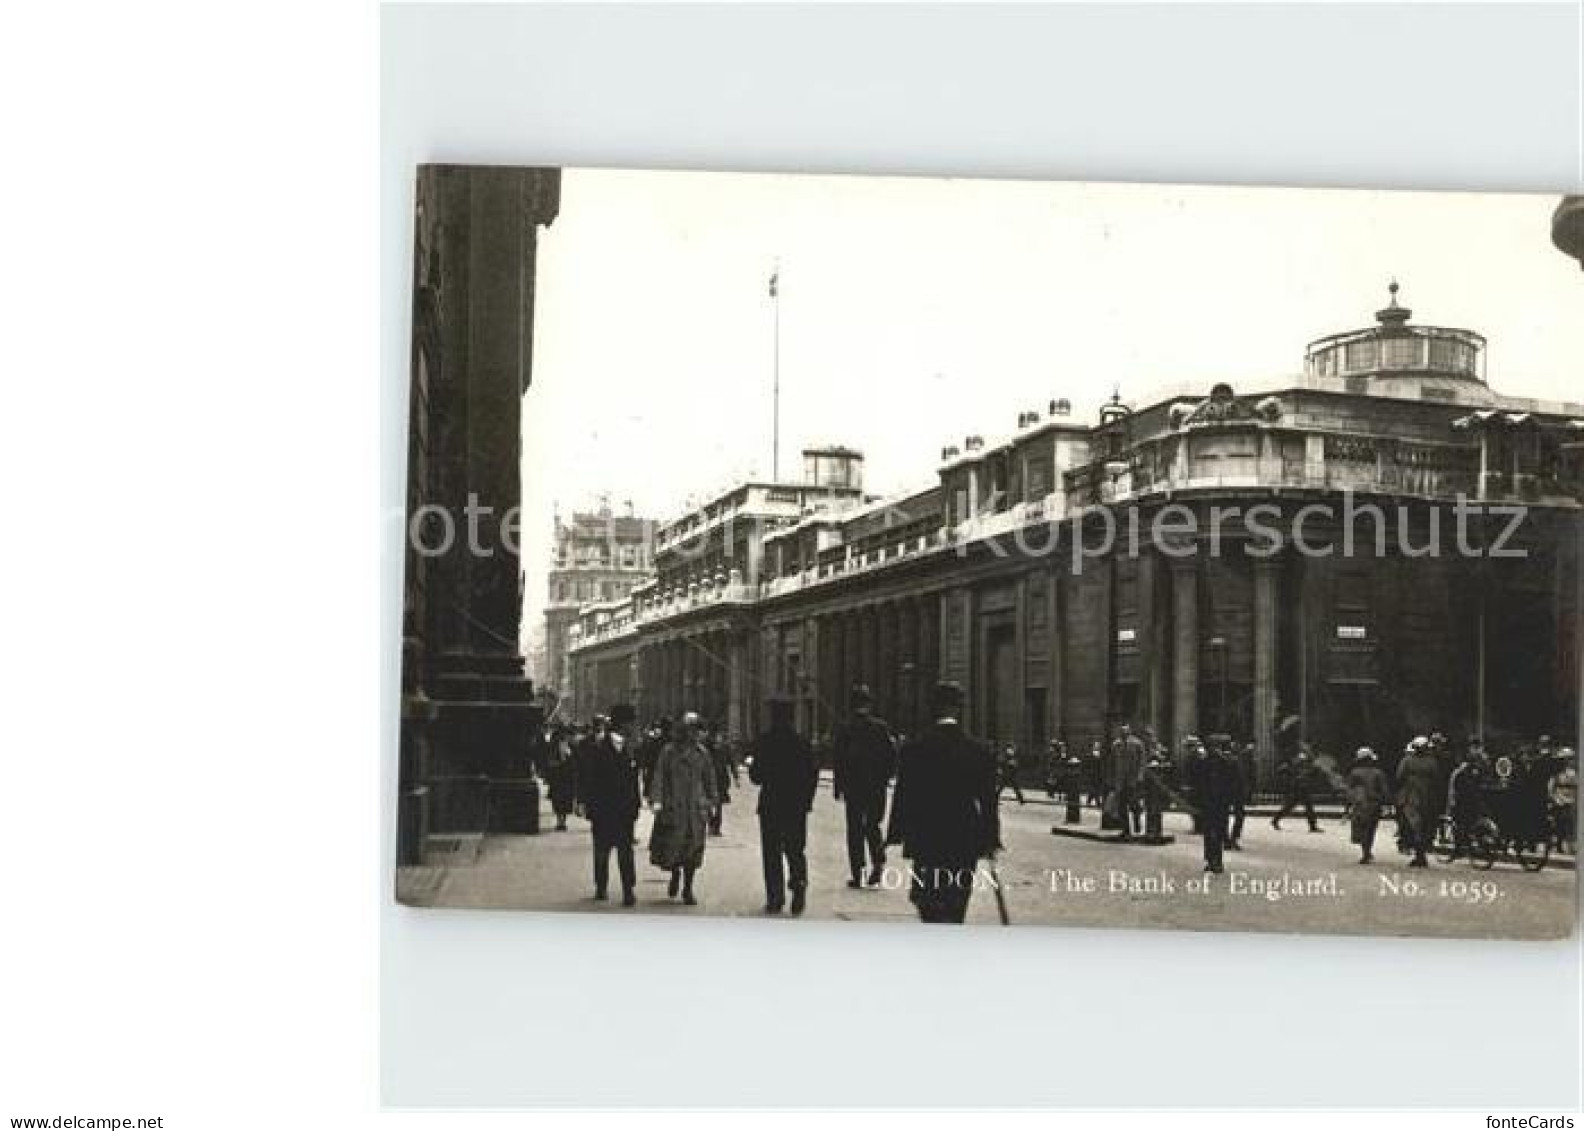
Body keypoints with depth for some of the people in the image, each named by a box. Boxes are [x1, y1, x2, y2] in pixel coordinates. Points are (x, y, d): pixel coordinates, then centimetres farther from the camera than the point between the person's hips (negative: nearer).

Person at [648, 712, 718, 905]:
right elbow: (659, 777, -4)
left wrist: (710, 802, 12)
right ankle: (675, 873, 30)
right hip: (672, 806, -2)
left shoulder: (702, 753, 7)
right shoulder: (668, 751, -2)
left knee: (693, 849, 1)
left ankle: (688, 889, 12)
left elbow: (709, 779, 13)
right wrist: (656, 800, -14)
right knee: (670, 844, -2)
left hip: (696, 807, 2)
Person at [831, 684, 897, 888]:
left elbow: (837, 760, -4)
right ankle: (878, 860, -6)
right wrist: (885, 777, 12)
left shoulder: (844, 729, -4)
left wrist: (837, 787, 1)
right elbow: (892, 755, 0)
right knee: (872, 824, 16)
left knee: (855, 829, 5)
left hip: (852, 787, -2)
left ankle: (856, 874, 2)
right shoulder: (881, 727, 0)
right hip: (877, 787, 2)